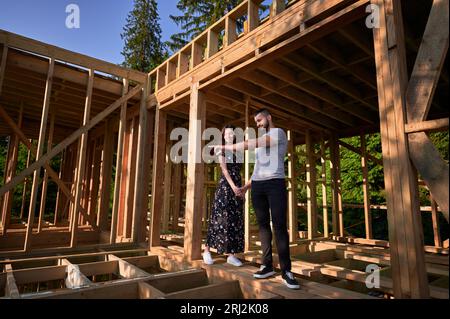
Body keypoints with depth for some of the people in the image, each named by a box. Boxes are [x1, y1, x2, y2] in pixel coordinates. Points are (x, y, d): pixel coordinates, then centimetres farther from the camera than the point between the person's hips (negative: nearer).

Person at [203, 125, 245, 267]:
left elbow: (238, 173, 15)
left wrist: (241, 189, 8)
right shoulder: (221, 150, 3)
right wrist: (233, 186, -20)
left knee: (235, 220, 2)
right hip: (225, 186, -5)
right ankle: (207, 251, 5)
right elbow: (224, 170, -10)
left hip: (237, 187, 6)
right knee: (221, 218, -7)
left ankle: (231, 255, 8)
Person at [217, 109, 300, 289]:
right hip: (257, 186, 7)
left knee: (279, 226, -9)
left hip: (275, 183, -7)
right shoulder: (261, 141, 26)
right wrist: (247, 186, 19)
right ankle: (267, 266, 8)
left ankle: (286, 271, -4)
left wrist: (225, 147, -10)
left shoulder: (278, 133, 1)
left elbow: (250, 144, -13)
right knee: (263, 225, 3)